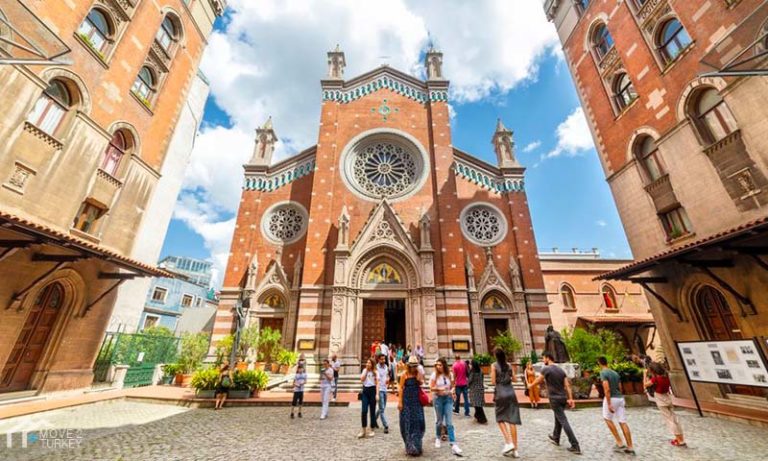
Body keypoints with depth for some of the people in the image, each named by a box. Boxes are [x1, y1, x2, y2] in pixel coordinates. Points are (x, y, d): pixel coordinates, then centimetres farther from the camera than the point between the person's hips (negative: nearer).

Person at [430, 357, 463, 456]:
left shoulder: (449, 374, 0)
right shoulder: (434, 375, -9)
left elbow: (451, 386, 13)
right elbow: (431, 388, -9)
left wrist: (451, 391, -7)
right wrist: (439, 389, -25)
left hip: (448, 398, 2)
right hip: (438, 398, -1)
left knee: (449, 422, -3)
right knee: (439, 421, 12)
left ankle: (453, 444, -2)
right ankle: (437, 438, 36)